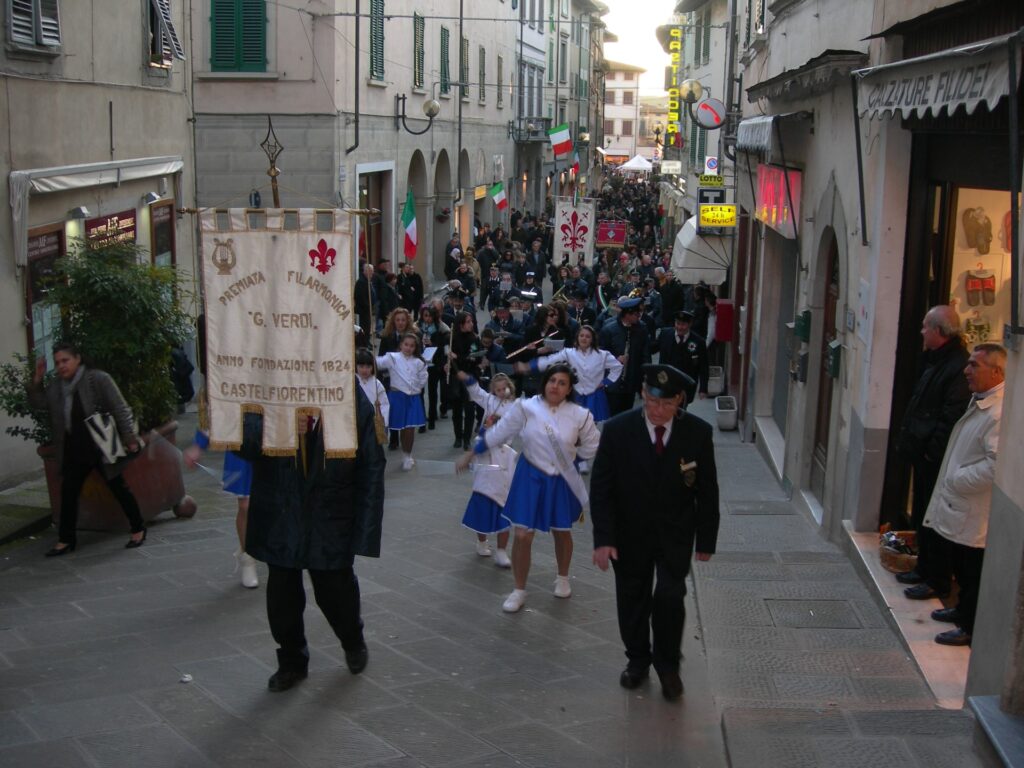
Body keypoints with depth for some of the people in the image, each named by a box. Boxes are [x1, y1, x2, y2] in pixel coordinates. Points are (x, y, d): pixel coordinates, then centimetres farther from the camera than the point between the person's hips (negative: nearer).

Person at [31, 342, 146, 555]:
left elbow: (120, 409, -12)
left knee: (119, 488, 4)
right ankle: (66, 540, 16)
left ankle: (138, 529, 18)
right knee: (68, 492, 6)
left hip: (102, 448, -6)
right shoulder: (55, 387, 8)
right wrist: (37, 379, -3)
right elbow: (38, 403, 9)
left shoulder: (98, 379, -11)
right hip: (74, 451, 6)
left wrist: (129, 438, -15)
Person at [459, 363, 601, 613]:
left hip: (562, 481, 1)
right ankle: (519, 591, 17)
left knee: (562, 532, 19)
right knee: (522, 536, -2)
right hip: (530, 479, -1)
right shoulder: (526, 408, -12)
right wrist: (470, 454, 1)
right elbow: (499, 433, -4)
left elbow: (593, 448, 4)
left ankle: (562, 579, 46)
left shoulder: (579, 415, -12)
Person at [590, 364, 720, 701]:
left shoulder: (698, 433, -13)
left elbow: (708, 491, -4)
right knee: (632, 597, 12)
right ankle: (637, 660, 35)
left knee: (670, 596, -8)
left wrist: (706, 539, -1)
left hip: (675, 533, 0)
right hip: (630, 531, 1)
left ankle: (668, 664, 16)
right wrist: (603, 538, -17)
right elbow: (601, 488, -11)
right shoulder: (617, 430, -16)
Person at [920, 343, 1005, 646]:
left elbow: (997, 466, -32)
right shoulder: (979, 402, 8)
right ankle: (963, 610, 42)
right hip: (959, 508, 10)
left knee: (974, 572, 6)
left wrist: (957, 480, -20)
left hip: (976, 516, -10)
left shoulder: (1001, 413, -25)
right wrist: (953, 479, 11)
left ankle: (971, 627, 20)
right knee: (960, 565, 24)